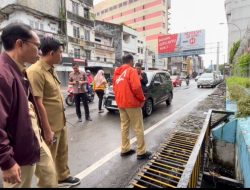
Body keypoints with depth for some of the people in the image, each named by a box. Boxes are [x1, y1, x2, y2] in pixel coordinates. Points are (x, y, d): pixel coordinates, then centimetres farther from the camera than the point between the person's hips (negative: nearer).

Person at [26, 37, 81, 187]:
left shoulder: (51, 69, 7)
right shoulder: (36, 71, -21)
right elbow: (38, 104, -23)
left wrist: (62, 118, 17)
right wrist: (47, 130, -19)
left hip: (61, 122, 9)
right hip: (50, 126, -9)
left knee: (63, 152, 25)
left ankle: (64, 177, 47)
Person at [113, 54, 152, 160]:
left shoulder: (117, 72, 12)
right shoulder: (131, 71, -11)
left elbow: (115, 87, 16)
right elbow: (136, 87, -22)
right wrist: (142, 99, -8)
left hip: (120, 103, 8)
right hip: (132, 103, -8)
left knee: (124, 126, 15)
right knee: (138, 128, 2)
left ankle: (125, 149, 24)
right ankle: (141, 152, 11)